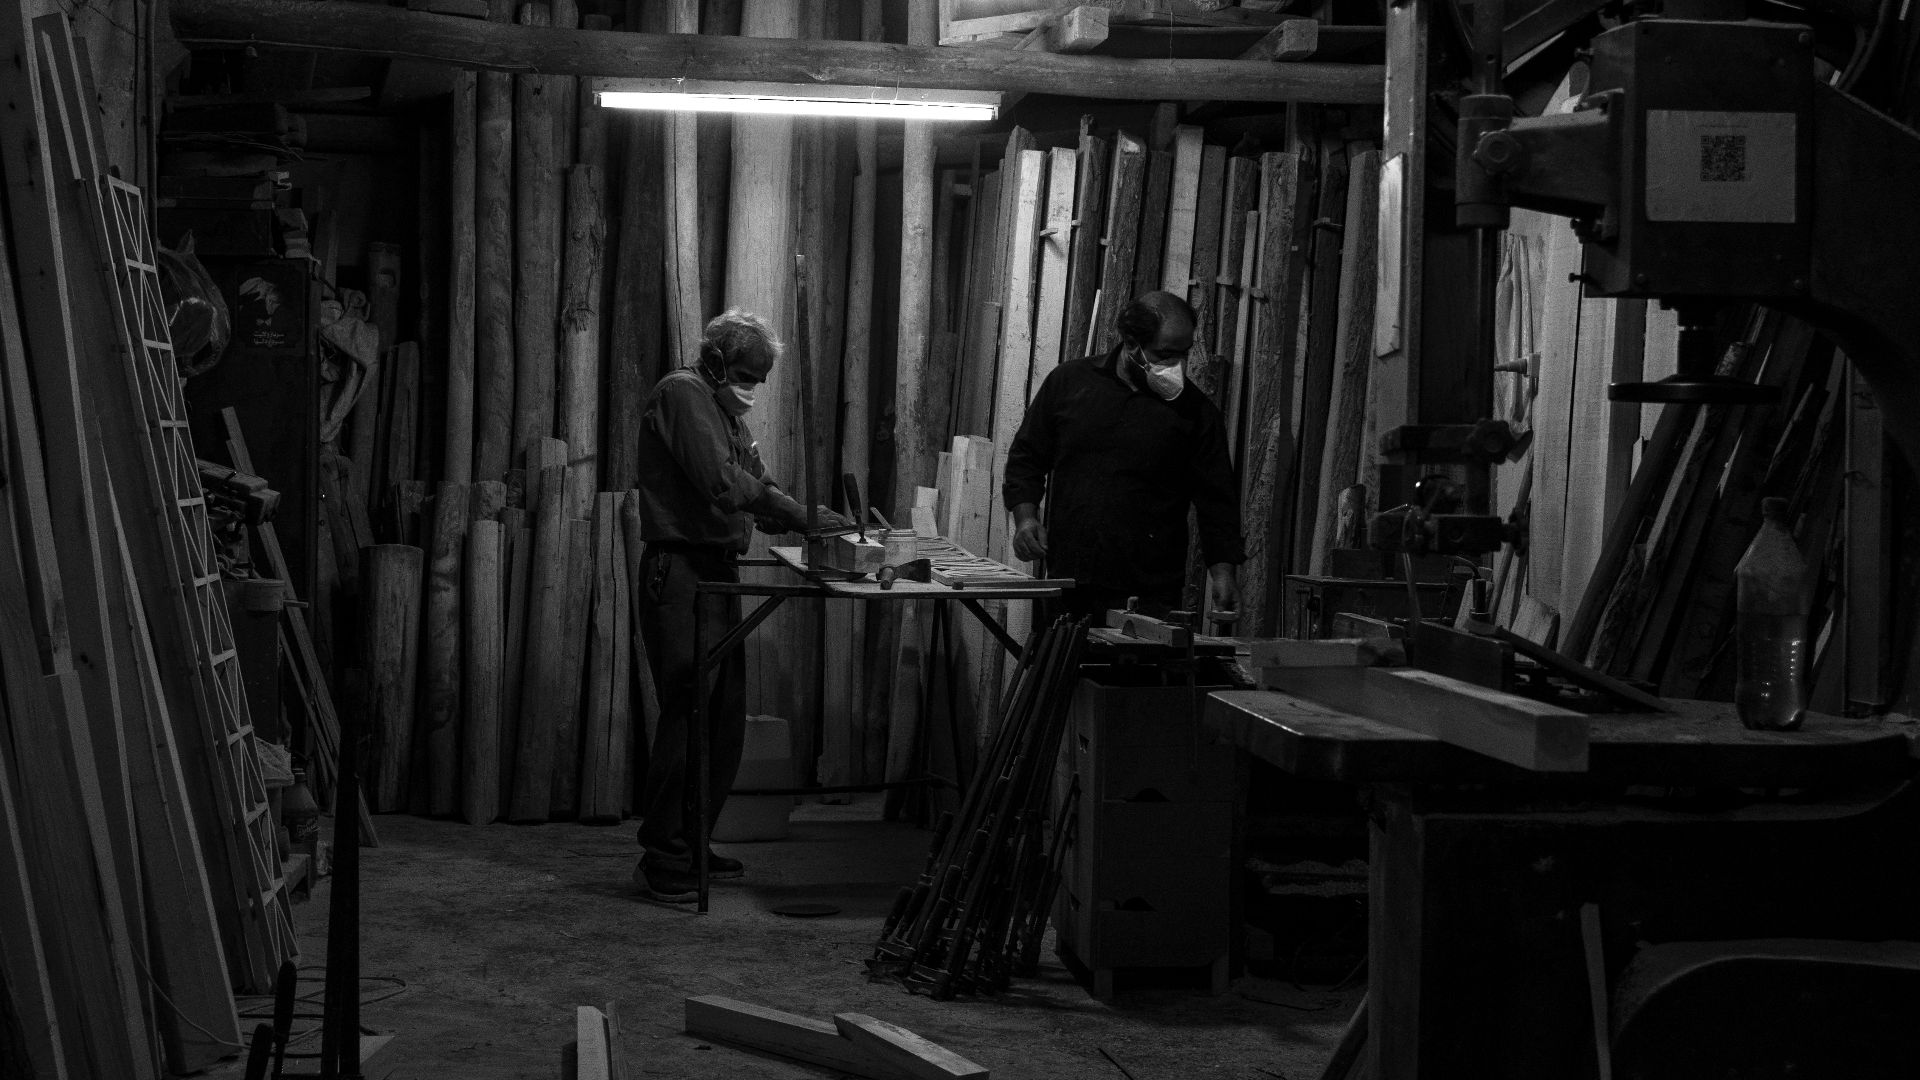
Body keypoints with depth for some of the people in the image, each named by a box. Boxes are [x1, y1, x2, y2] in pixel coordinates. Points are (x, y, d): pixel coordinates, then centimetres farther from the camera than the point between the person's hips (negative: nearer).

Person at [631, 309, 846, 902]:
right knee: (689, 715, -9)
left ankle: (691, 846, 22)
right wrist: (799, 513, -19)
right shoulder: (682, 395, -9)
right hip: (680, 571, -10)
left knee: (724, 719, 12)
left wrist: (805, 518, -2)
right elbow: (720, 481, -21)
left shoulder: (724, 408, 21)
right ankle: (664, 863, -3)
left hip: (717, 572, 10)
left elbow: (750, 487, 15)